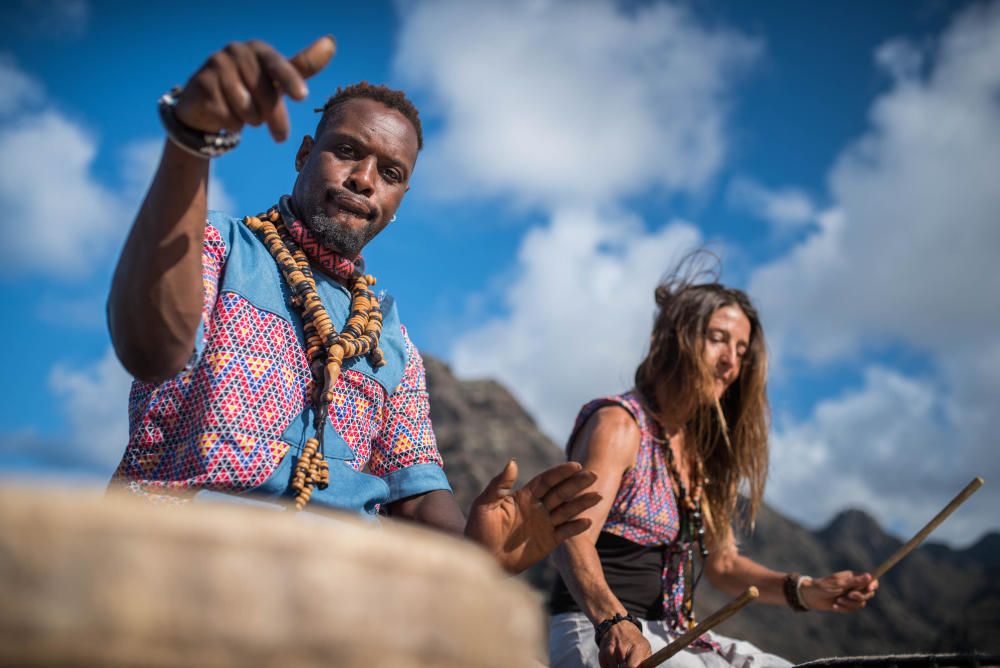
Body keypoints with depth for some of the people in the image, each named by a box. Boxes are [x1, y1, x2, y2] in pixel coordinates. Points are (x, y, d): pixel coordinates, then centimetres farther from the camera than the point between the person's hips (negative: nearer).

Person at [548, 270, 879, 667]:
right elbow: (573, 541, -24)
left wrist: (806, 591, 1)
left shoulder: (703, 449, 15)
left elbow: (722, 563, 17)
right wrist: (614, 623, -42)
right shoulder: (618, 424, -10)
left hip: (672, 636, 8)